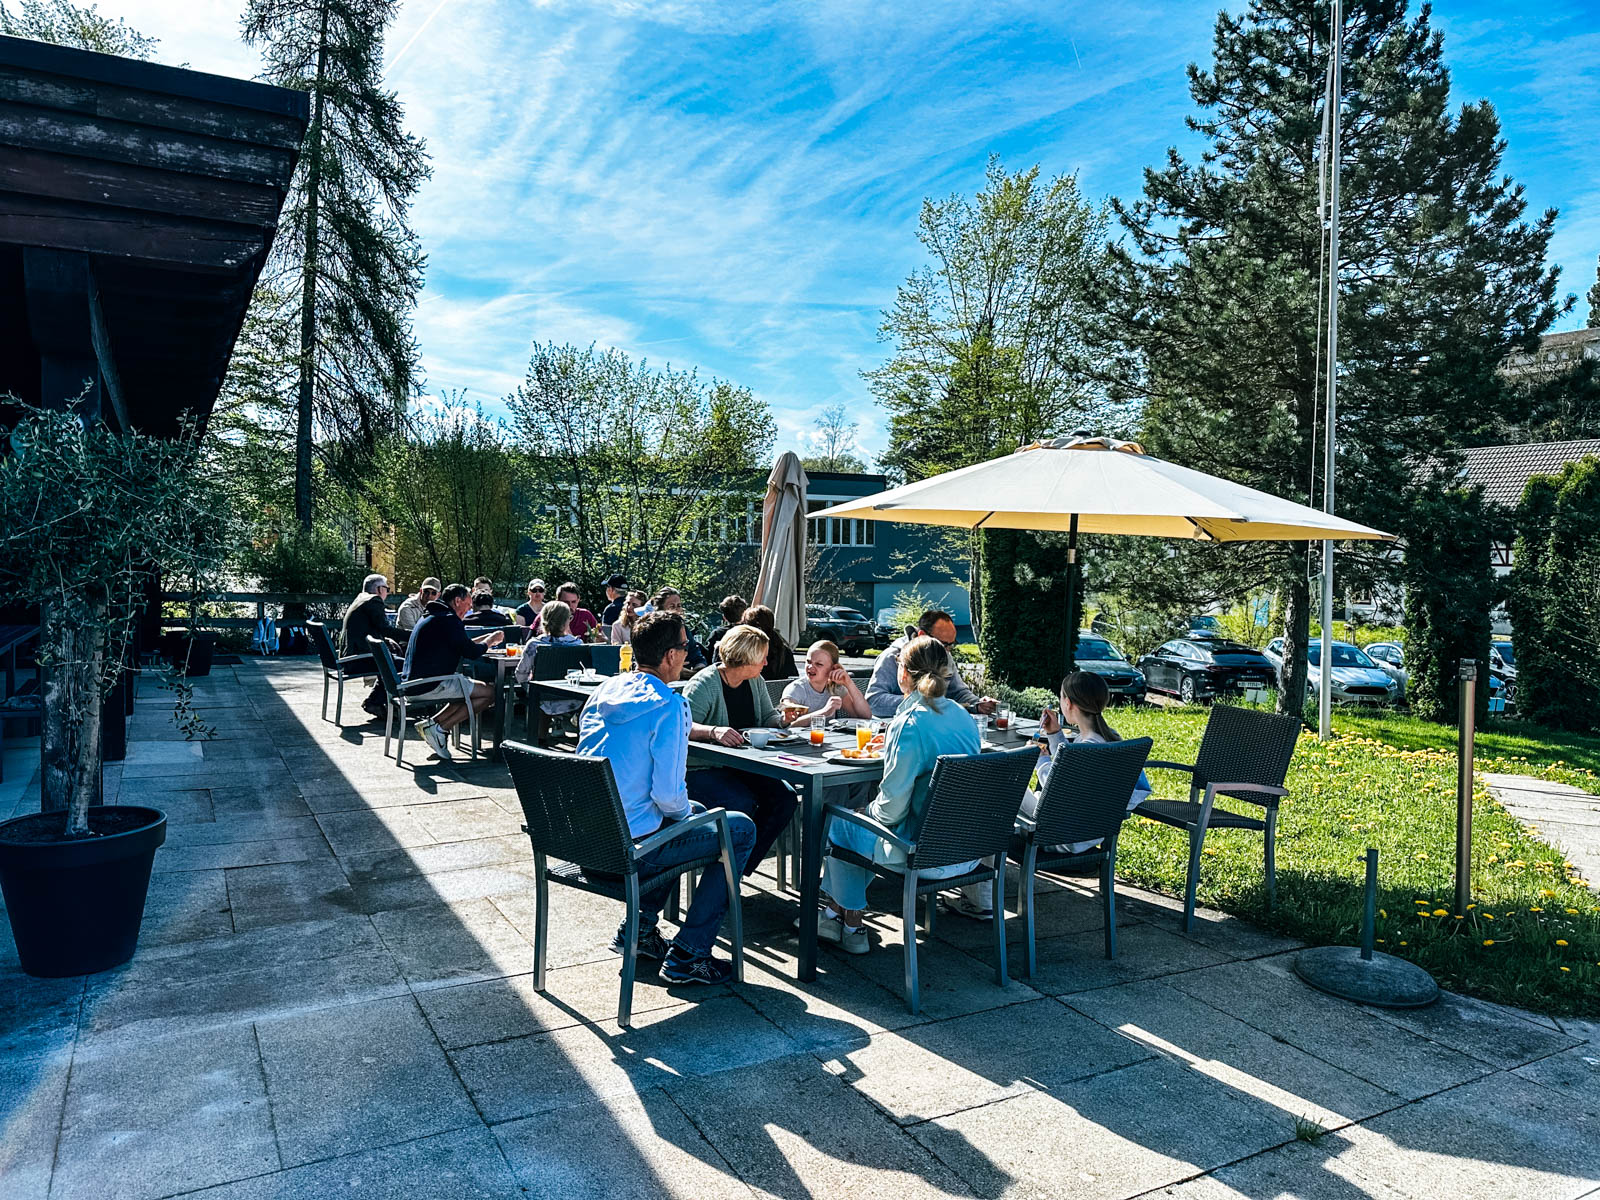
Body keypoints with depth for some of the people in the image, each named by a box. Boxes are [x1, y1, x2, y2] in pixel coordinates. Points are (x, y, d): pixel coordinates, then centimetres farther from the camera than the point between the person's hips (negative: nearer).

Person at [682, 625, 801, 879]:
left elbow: (768, 718, 18)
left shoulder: (755, 682, 9)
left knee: (785, 799, -14)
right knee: (743, 804, -32)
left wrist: (783, 720, -5)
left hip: (743, 767, 7)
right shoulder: (704, 684, -15)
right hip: (704, 770, -7)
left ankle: (739, 869, -3)